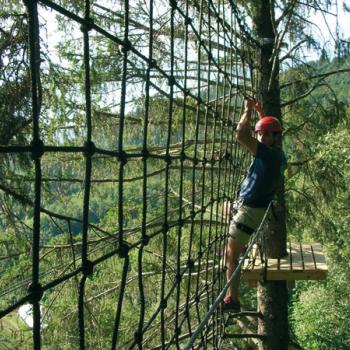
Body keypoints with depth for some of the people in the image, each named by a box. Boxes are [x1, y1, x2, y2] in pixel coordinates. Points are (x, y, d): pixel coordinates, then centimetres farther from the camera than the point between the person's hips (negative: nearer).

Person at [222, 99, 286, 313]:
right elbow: (270, 129, 26)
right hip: (259, 208, 9)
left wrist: (248, 110, -19)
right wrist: (260, 112, 23)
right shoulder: (278, 154, 5)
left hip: (250, 212, -9)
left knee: (231, 255, -2)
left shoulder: (268, 154, -23)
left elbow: (241, 136, -31)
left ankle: (232, 299, 4)